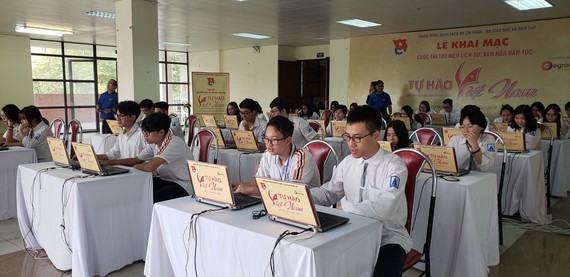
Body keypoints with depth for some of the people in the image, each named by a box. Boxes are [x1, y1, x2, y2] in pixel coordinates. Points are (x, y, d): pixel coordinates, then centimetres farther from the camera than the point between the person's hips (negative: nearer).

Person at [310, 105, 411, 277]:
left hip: (387, 236, -4)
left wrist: (343, 206, -21)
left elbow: (382, 209, -27)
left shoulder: (395, 167, -16)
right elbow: (329, 193, 8)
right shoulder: (347, 162, 3)